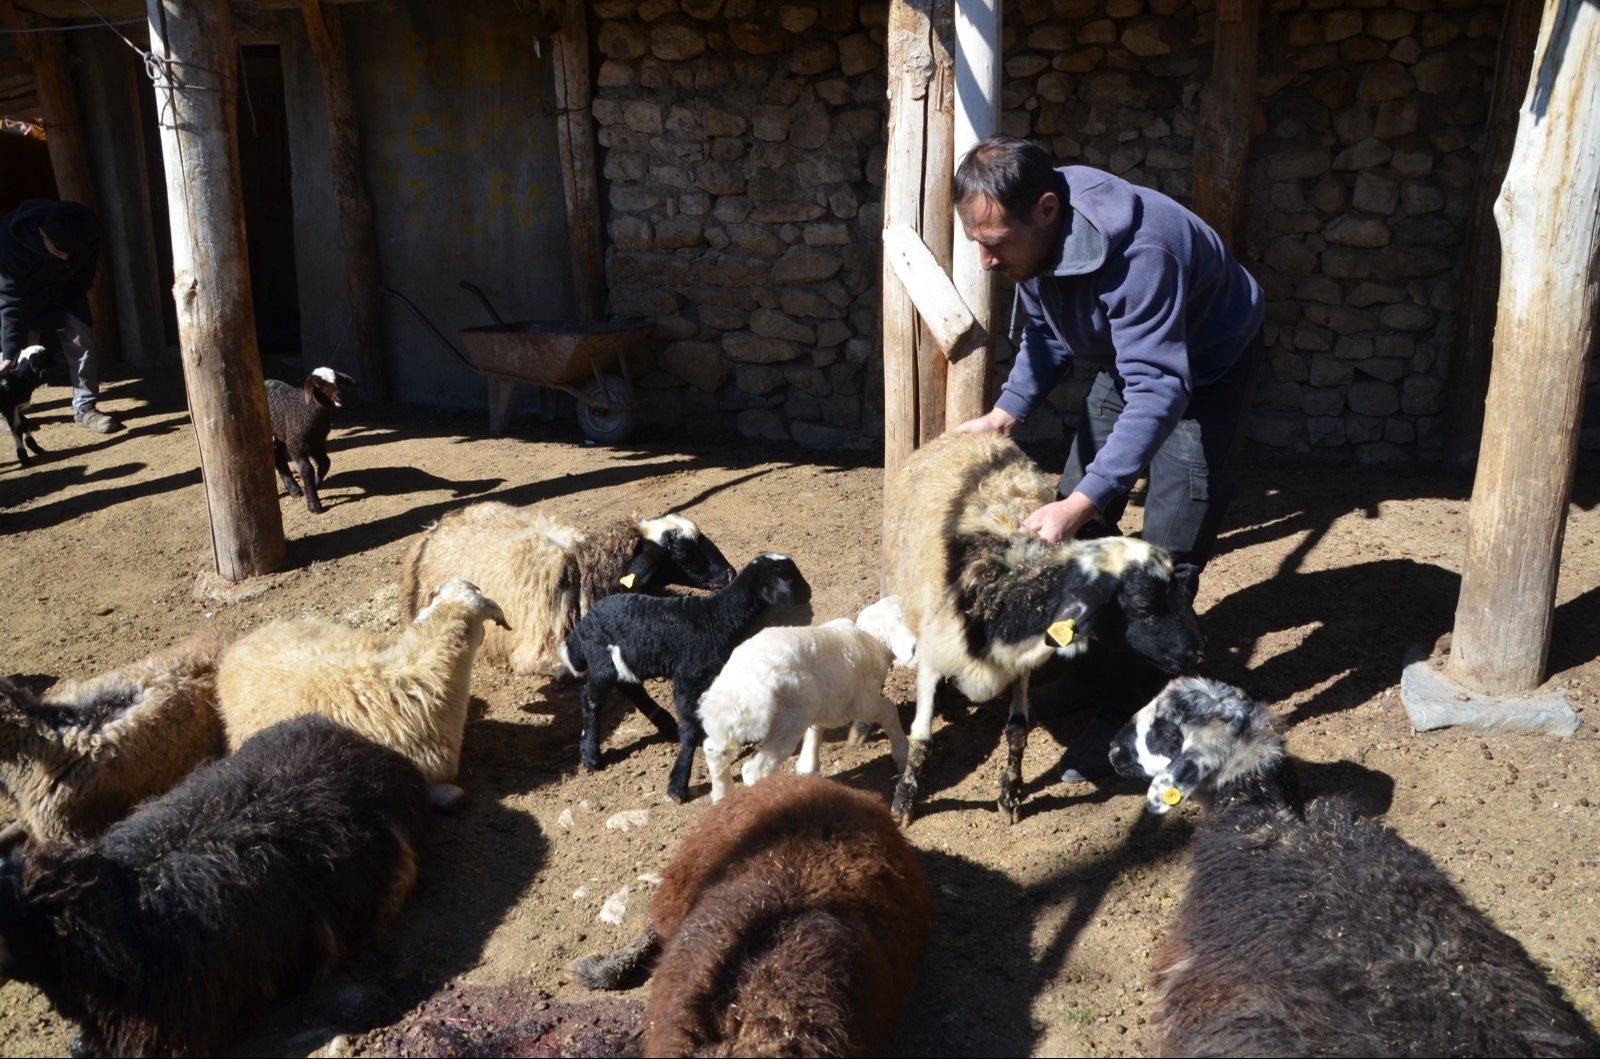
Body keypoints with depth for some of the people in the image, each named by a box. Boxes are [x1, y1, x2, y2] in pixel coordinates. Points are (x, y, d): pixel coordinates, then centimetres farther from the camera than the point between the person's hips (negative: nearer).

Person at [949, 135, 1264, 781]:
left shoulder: (1136, 251, -41)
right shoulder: (1033, 236, -16)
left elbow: (1159, 390, -44)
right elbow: (1047, 333, 1)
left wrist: (1082, 502, -50)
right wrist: (1006, 414, -13)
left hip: (1206, 366, -7)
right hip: (1129, 359, 8)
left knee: (1169, 550, -12)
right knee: (1078, 527, 7)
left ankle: (1124, 715, -5)